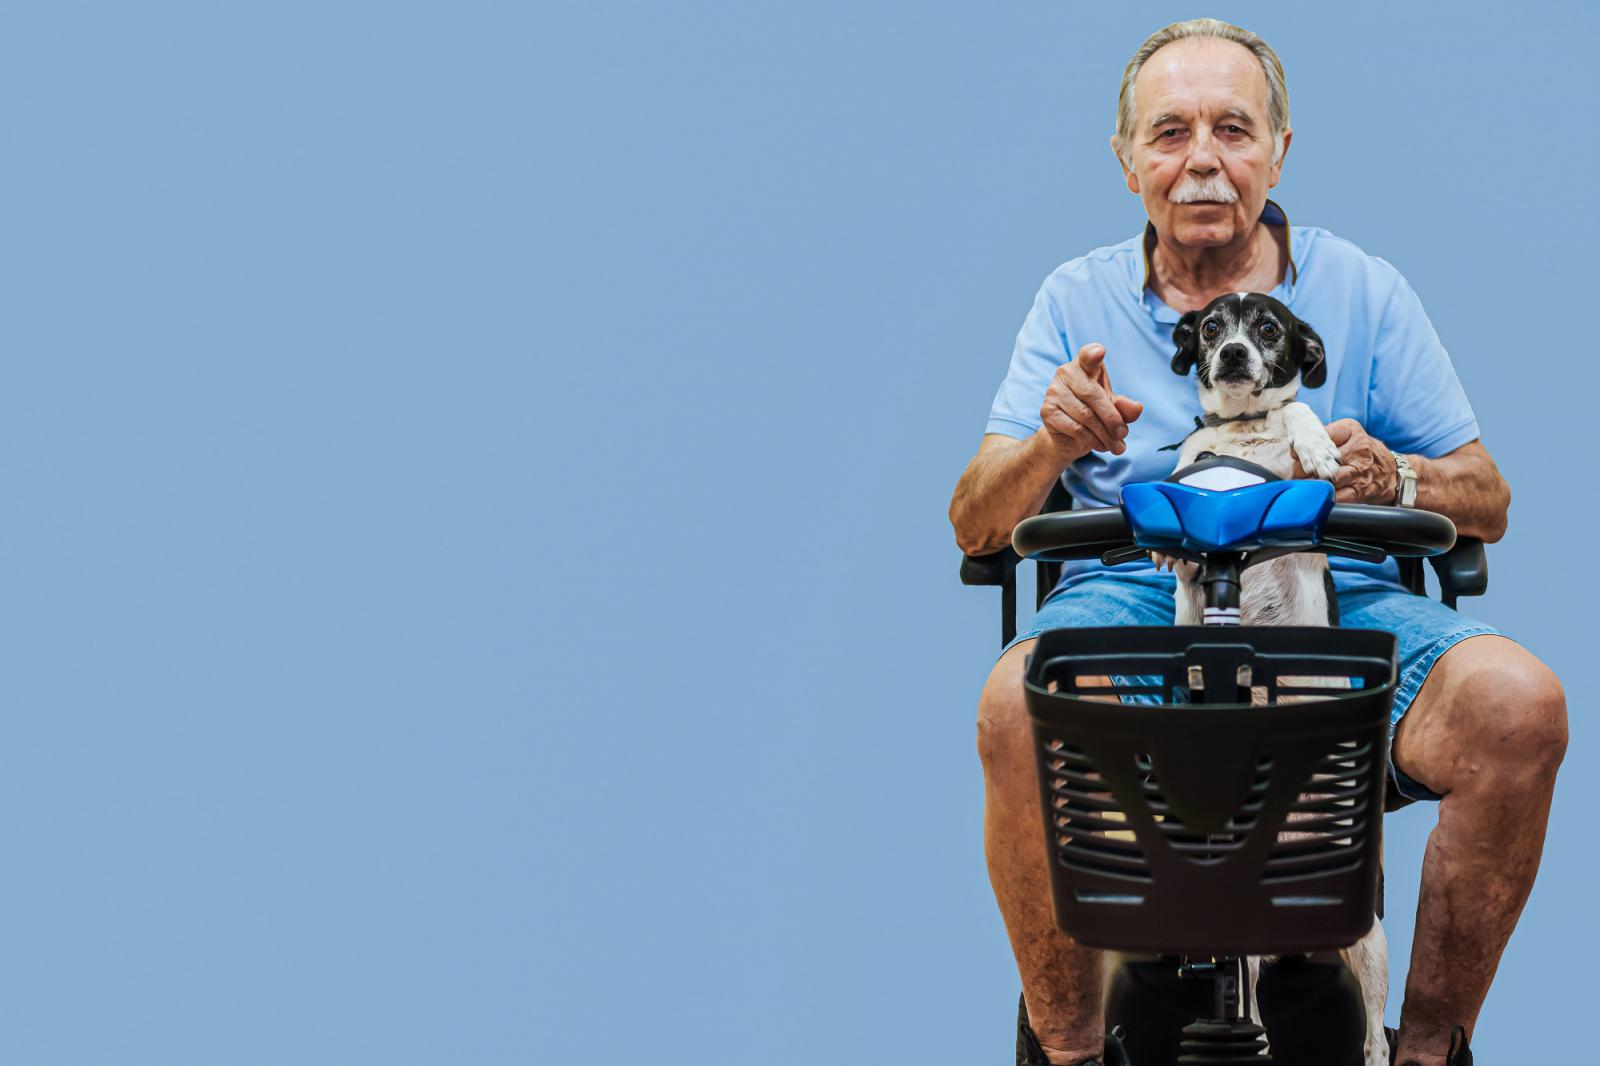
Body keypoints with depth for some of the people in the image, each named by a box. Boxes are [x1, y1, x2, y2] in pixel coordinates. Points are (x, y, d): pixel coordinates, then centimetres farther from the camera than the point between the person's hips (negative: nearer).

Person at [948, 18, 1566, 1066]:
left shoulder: (1362, 289, 13)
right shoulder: (1079, 300, 13)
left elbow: (1487, 502, 10)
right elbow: (976, 525, 6)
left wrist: (1392, 479, -14)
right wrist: (1053, 444, -17)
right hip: (1134, 595, -1)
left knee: (1519, 704, -30)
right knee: (1017, 705, -36)